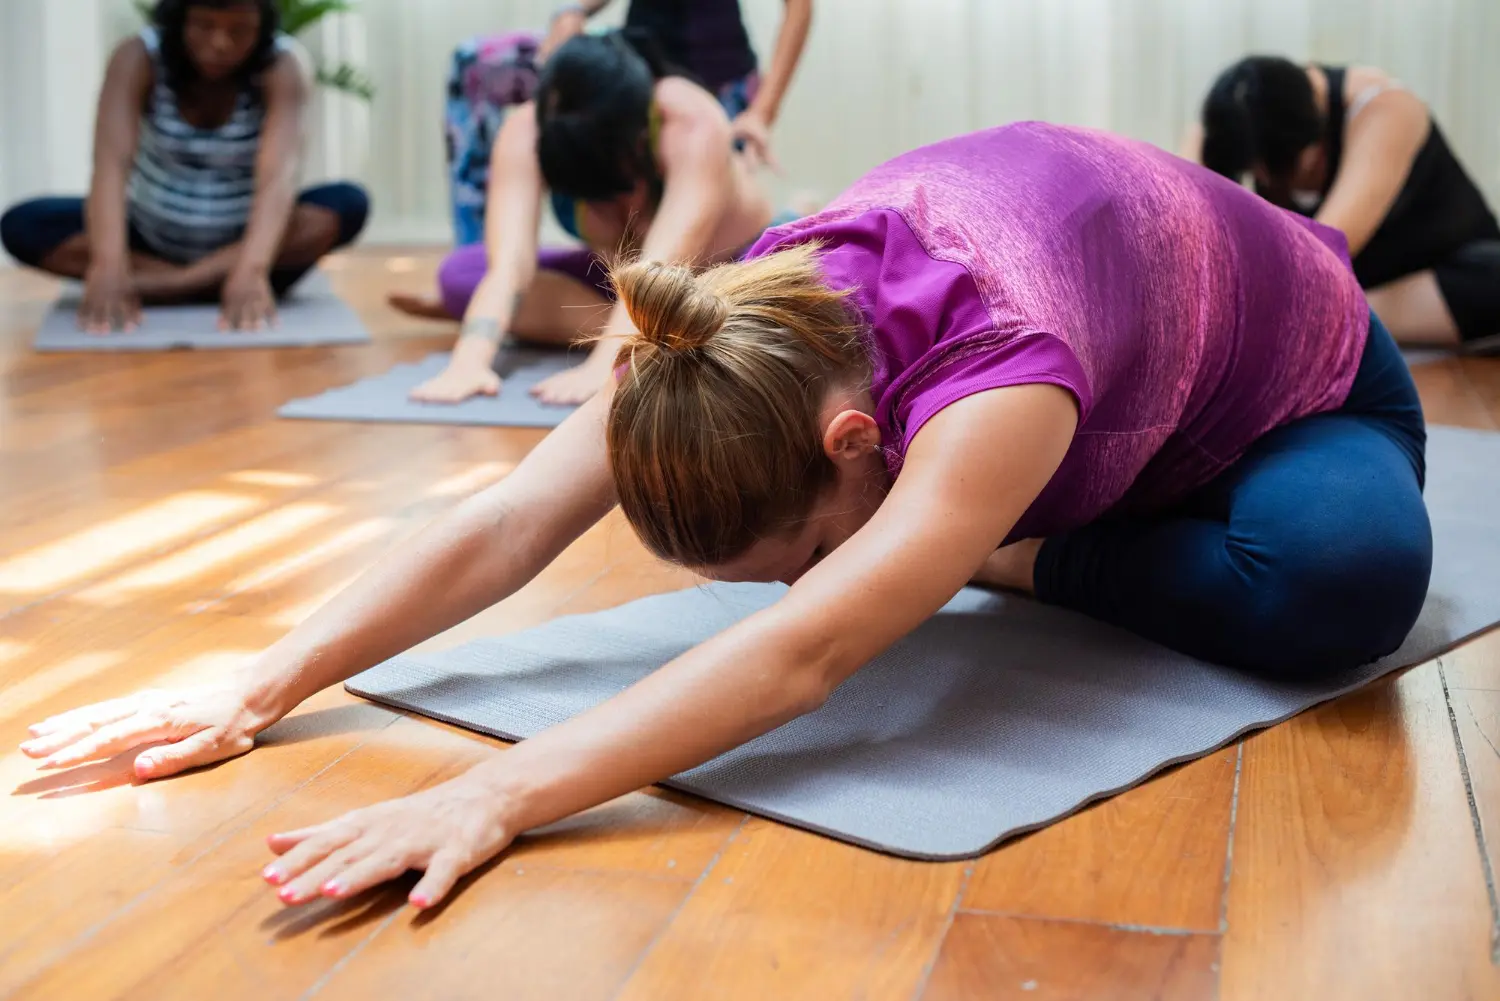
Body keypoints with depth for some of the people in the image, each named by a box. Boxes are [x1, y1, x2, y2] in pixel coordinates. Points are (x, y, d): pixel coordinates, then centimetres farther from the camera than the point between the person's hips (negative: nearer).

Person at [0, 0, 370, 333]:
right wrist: (108, 262, -50)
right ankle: (209, 284, -29)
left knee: (348, 205, -30)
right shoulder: (138, 58, -17)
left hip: (244, 238, 0)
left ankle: (162, 286, -29)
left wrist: (250, 268, -53)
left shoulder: (280, 68, -19)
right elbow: (111, 161, -32)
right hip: (151, 236, 1)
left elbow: (280, 171, -35)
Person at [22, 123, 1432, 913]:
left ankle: (1028, 558, -14)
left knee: (1346, 575, -38)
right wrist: (257, 690, -40)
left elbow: (800, 655, -58)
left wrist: (498, 796, -67)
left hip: (1301, 387, -4)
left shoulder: (999, 369, -47)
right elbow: (515, 521, -34)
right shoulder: (748, 327, -28)